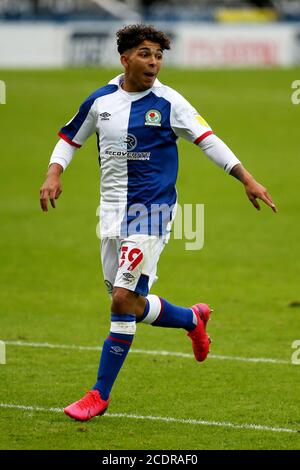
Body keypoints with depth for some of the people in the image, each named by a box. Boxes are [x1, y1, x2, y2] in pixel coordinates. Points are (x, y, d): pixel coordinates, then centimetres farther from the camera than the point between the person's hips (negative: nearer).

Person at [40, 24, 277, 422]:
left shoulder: (168, 103, -7)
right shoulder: (100, 101, 5)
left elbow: (208, 140, -4)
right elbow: (70, 139, 18)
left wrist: (247, 179, -11)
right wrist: (54, 175, 0)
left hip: (150, 210, -5)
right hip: (112, 210, 5)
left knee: (124, 299, -15)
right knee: (130, 304, 12)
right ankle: (193, 319, 38)